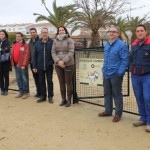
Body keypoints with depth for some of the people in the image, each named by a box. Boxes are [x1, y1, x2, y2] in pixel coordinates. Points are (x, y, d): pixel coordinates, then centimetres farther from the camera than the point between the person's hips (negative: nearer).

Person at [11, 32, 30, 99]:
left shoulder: (25, 45, -8)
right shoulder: (14, 45, 14)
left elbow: (26, 55, -14)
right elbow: (12, 54, 17)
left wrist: (24, 64, -18)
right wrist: (12, 62, 7)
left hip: (22, 65, -7)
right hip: (16, 64, 7)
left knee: (24, 79, -1)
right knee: (18, 79, 12)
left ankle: (26, 92, 9)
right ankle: (21, 91, 21)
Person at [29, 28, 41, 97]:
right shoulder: (30, 42, 13)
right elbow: (29, 52, 16)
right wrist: (30, 61, 8)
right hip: (32, 63, 6)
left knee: (40, 78, 0)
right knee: (36, 78, 11)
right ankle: (38, 91, 20)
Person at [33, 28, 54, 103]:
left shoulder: (52, 42, -4)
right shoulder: (37, 43, 6)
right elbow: (35, 56, 7)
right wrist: (34, 66, 4)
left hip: (49, 66, -3)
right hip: (40, 66, 3)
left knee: (49, 81, 5)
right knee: (41, 81, 10)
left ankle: (50, 96, 15)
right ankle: (43, 96, 22)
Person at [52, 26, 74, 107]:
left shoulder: (69, 40, -1)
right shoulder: (55, 41, 9)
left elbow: (71, 52, -10)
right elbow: (53, 52, 4)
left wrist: (64, 61, -18)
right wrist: (58, 61, -12)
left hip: (68, 64, -4)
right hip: (58, 65, 4)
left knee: (68, 82, 2)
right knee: (61, 82, 10)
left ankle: (69, 100, 12)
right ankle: (63, 99, 20)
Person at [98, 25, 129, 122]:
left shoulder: (121, 45, -12)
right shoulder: (107, 45, 12)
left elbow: (125, 60, -14)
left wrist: (120, 72, -19)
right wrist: (104, 69, 15)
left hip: (115, 74, -7)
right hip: (106, 74, 8)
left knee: (117, 95, 4)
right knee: (107, 93, 16)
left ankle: (118, 114, 16)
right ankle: (108, 111, 30)